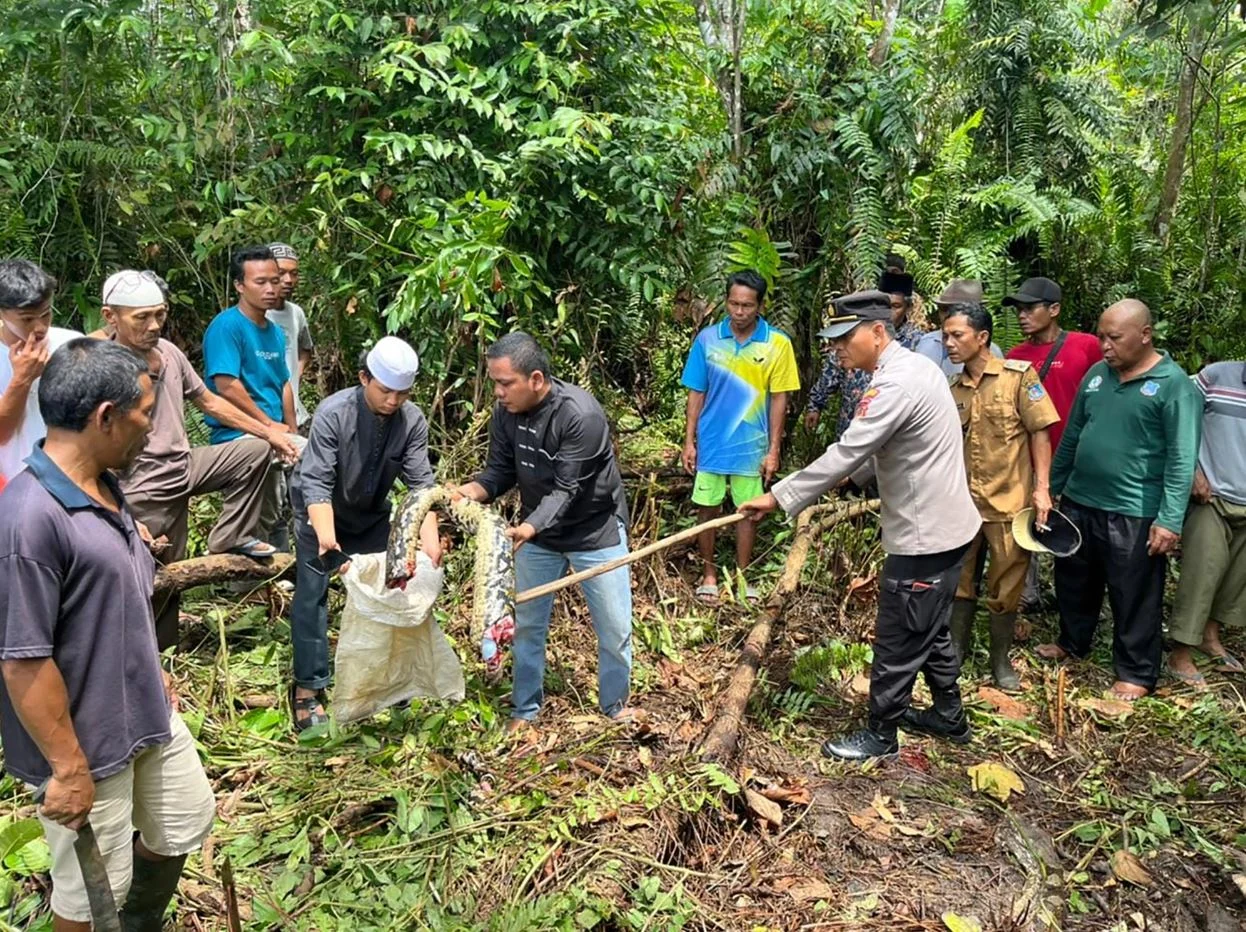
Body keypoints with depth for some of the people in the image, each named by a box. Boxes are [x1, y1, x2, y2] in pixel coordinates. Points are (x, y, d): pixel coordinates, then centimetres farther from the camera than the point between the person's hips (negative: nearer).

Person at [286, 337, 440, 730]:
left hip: (371, 514, 4)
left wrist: (430, 535, -38)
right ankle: (308, 688, 2)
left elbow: (420, 482, -24)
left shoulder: (413, 420, -22)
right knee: (313, 594, -7)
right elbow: (316, 481, -35)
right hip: (320, 511, -4)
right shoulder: (333, 413, -31)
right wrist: (325, 532, -50)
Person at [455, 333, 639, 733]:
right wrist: (472, 490, -27)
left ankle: (615, 704, 31)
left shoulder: (581, 414, -29)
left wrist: (528, 528, -45)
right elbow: (500, 472, -5)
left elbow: (567, 490, -30)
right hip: (537, 530, 5)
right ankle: (525, 708, 31)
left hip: (595, 531, -4)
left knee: (615, 628, 7)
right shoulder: (505, 413, -11)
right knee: (527, 623, 12)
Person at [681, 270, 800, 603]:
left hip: (751, 447, -1)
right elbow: (696, 394, 1)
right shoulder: (707, 339, -5)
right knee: (707, 509, 10)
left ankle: (742, 575, 27)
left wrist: (774, 449, -6)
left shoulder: (778, 344, -9)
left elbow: (778, 399, -4)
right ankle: (709, 573, 27)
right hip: (711, 444, 1)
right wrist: (689, 441, -1)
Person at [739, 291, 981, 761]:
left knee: (898, 642, 5)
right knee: (930, 631, 25)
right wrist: (853, 476, 6)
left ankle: (881, 734, 20)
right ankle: (949, 715, 41)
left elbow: (845, 454, -28)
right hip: (944, 526, 10)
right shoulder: (915, 366, 8)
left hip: (924, 537, -10)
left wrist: (778, 497, -24)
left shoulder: (896, 384, -25)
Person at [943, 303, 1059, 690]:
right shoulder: (952, 389, 6)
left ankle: (1001, 660, 24)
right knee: (959, 579, 13)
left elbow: (1039, 433, -7)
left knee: (1006, 586, 8)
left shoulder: (1019, 375, -7)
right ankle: (957, 648, 31)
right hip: (964, 501, 4)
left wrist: (1042, 489, -13)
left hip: (1009, 501, -4)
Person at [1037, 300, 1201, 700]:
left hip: (1134, 514, -6)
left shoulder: (1174, 384, -11)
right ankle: (1072, 643, 41)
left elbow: (1182, 460, -16)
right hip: (1078, 502, 6)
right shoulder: (1096, 374, 7)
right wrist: (1052, 487, 16)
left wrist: (1170, 520, -21)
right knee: (1074, 583, 20)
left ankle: (1136, 673, 22)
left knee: (1134, 598, 6)